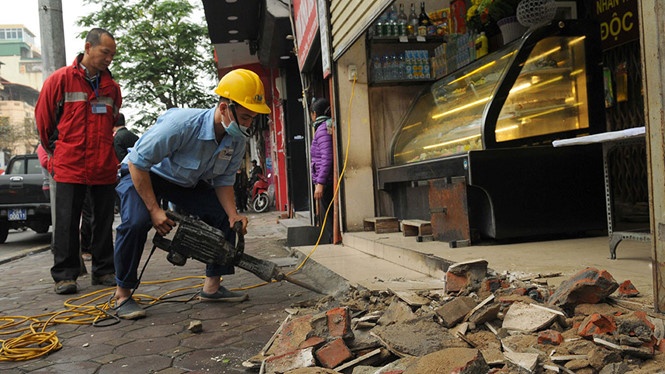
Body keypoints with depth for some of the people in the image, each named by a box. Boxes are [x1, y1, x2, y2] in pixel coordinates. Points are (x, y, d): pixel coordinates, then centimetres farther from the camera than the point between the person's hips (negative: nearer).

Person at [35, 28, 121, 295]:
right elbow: (43, 118, 5)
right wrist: (56, 151, 12)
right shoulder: (60, 79, -2)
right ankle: (65, 275, 9)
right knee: (67, 223, 1)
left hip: (104, 167, 4)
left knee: (104, 222, 9)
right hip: (69, 167, -4)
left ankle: (104, 270, 19)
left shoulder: (112, 87, 10)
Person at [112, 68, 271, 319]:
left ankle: (212, 286, 4)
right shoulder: (182, 124, -37)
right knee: (136, 222, -31)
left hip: (188, 182, 6)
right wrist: (154, 209, -29)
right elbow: (138, 161, -30)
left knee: (224, 217, -7)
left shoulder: (237, 140, -16)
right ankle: (122, 295, -13)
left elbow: (224, 181, -4)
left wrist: (233, 214, -21)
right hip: (142, 174, -6)